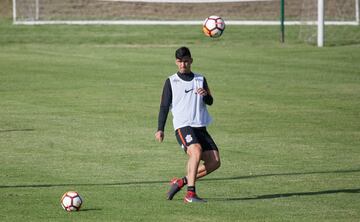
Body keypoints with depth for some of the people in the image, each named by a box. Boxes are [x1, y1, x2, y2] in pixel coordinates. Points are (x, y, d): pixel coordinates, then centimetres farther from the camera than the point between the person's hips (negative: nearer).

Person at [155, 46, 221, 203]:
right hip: (182, 126, -5)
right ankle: (190, 194, -32)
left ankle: (181, 182, 8)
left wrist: (205, 95, -11)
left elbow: (210, 102, 13)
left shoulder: (200, 79, 17)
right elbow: (164, 106, 5)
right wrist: (160, 129, -4)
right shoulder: (171, 81, 7)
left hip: (200, 127, 5)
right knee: (196, 151, -31)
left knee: (214, 162, -6)